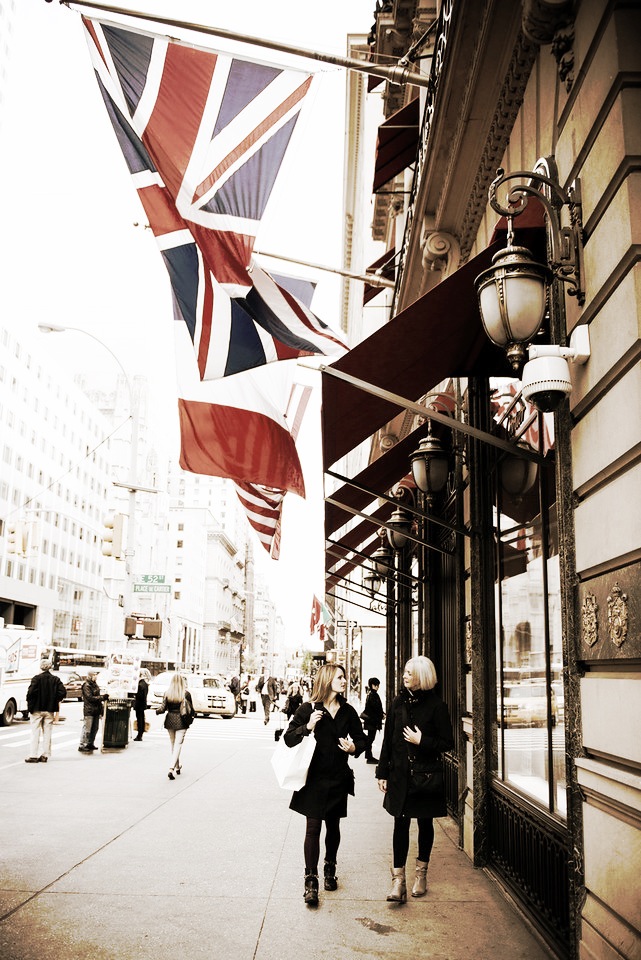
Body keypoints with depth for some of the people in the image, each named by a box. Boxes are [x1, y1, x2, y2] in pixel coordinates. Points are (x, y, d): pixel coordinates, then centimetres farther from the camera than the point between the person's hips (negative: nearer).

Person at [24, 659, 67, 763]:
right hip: (50, 710, 3)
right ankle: (45, 755, 11)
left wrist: (29, 703, -2)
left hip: (37, 709, -3)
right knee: (47, 733, 10)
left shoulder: (36, 678, -9)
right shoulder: (56, 679, 1)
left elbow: (31, 692, -18)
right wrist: (56, 701, 10)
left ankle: (34, 755, 2)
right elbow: (63, 693, -4)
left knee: (35, 733, 3)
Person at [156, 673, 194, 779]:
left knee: (173, 744, 18)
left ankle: (177, 767, 30)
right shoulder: (186, 694, -8)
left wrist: (157, 711, 15)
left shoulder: (167, 693, -4)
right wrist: (191, 717, 17)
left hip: (170, 720, 3)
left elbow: (163, 708, -6)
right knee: (178, 745, -1)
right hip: (181, 722, -3)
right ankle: (171, 769, -15)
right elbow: (191, 709, -3)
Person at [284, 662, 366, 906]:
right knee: (313, 828, -4)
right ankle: (311, 881, 3)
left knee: (333, 826, 15)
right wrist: (308, 726, -23)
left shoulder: (348, 711, 3)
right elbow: (288, 738, -7)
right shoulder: (308, 709, -7)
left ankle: (330, 869, 35)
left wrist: (354, 747, -9)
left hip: (338, 778, 4)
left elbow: (360, 738, 13)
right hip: (314, 778, -3)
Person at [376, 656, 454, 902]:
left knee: (425, 823, 12)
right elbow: (388, 740, 6)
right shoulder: (398, 702, 3)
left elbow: (448, 743, -6)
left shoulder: (435, 705, -8)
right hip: (400, 774, 2)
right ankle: (398, 880, 2)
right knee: (400, 824, -1)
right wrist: (382, 772, 6)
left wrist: (422, 741, -17)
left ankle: (421, 873, 29)